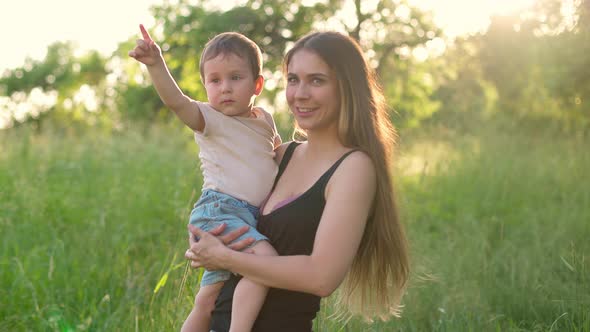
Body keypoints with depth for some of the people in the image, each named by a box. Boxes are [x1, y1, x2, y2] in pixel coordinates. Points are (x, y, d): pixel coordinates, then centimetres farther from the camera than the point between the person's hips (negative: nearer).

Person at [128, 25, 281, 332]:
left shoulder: (264, 120, 15)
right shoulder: (210, 119, -5)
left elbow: (277, 150, 37)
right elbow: (177, 102, -26)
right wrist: (156, 65, -40)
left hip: (247, 218, 7)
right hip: (218, 209, -7)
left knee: (207, 301, 13)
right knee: (265, 258, -32)